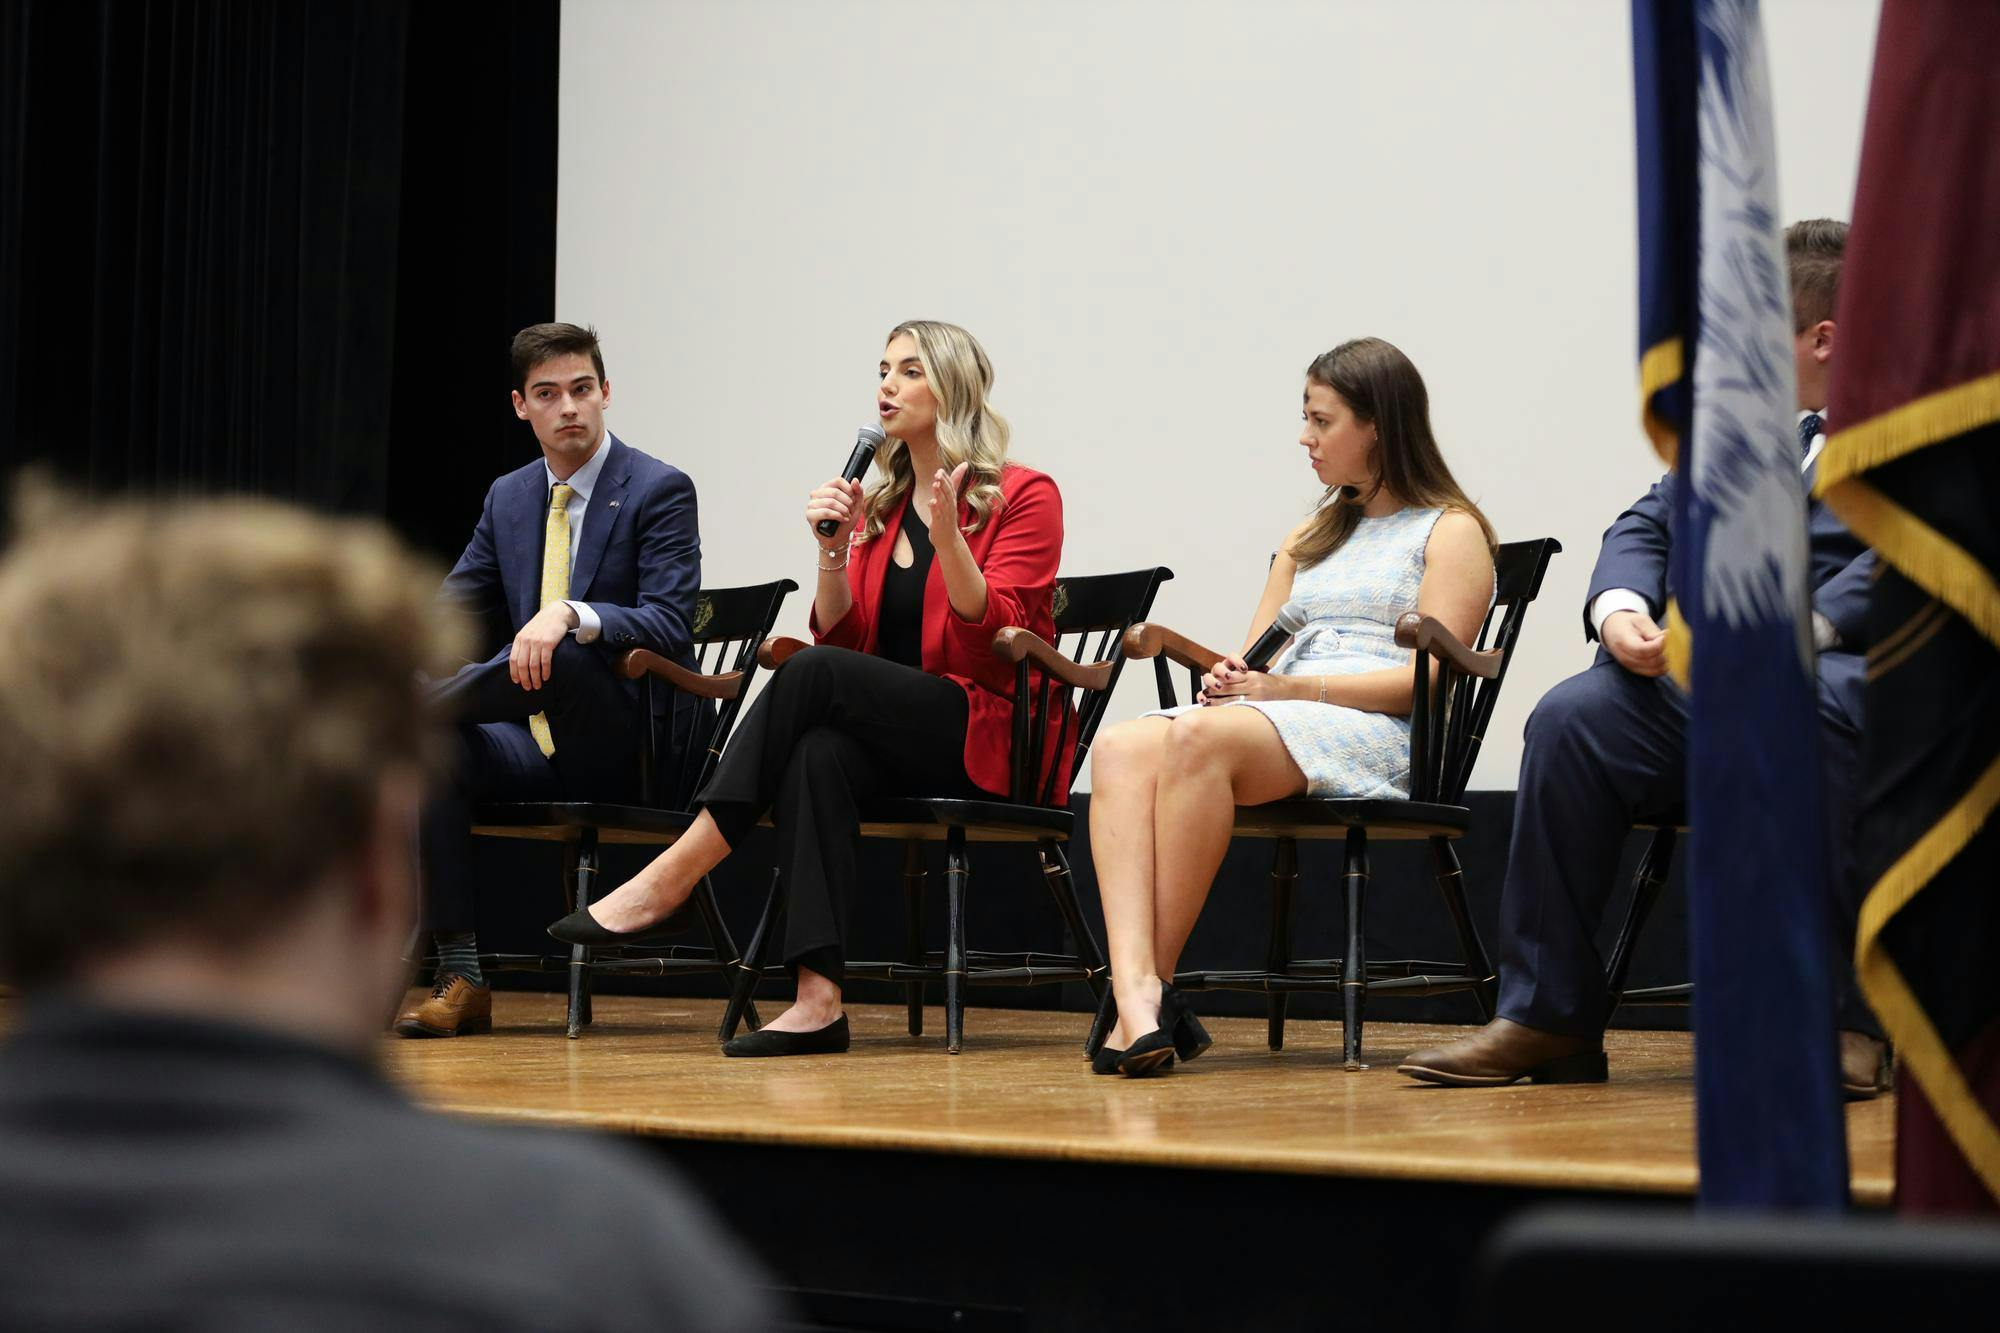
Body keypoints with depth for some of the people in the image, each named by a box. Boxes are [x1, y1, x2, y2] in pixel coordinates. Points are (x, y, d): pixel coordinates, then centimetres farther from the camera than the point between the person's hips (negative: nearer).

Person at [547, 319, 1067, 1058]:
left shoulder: (1024, 496, 1)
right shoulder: (878, 504, 18)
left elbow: (993, 634, -10)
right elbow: (840, 637, 10)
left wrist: (947, 537, -24)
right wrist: (833, 551, -6)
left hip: (990, 737, -5)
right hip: (895, 740, 5)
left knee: (813, 675, -28)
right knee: (818, 752, -32)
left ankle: (674, 874, -28)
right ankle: (818, 998, -43)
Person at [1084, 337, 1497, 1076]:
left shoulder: (1451, 531, 8)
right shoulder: (1311, 536, 32)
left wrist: (1290, 686, -13)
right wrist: (1230, 677, -1)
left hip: (1377, 736, -7)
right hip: (1275, 722, 7)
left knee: (1201, 737, -36)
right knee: (1121, 747, -27)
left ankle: (1154, 988, -35)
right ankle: (1136, 993, -45)